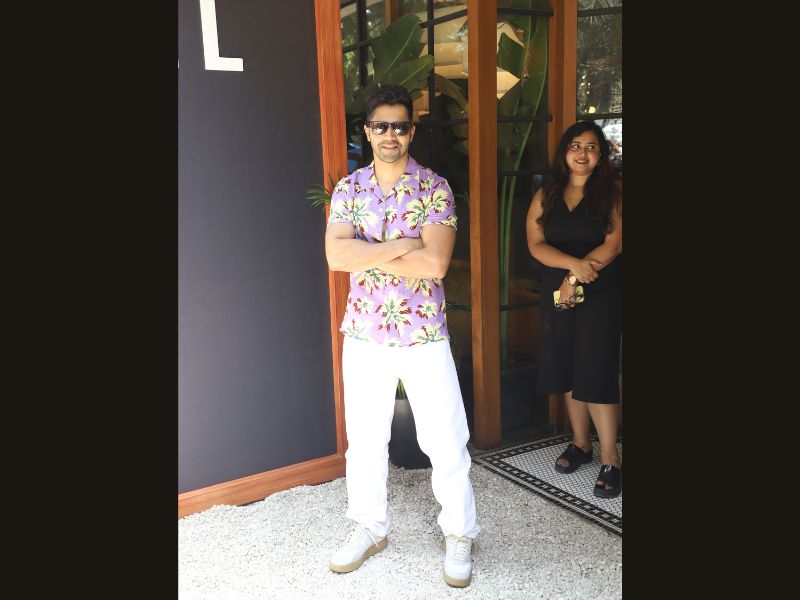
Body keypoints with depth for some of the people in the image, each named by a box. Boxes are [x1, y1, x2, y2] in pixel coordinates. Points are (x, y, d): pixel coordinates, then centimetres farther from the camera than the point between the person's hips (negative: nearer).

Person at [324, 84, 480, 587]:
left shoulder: (435, 188, -5)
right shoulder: (348, 189, 3)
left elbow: (435, 263, -19)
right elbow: (336, 255, -14)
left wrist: (368, 254, -16)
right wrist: (403, 245, -19)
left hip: (424, 336, -2)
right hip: (364, 336, 3)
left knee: (446, 442, 5)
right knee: (364, 440, 15)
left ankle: (460, 533, 27)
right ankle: (370, 528, 35)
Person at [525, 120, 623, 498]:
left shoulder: (613, 191, -1)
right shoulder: (546, 195, 8)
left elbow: (614, 244, -9)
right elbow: (536, 244, -2)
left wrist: (576, 278, -12)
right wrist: (575, 264, -18)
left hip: (602, 296, -4)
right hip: (558, 296, 4)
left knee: (596, 375, -7)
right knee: (569, 372, 11)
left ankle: (610, 461, 1)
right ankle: (580, 444, 27)